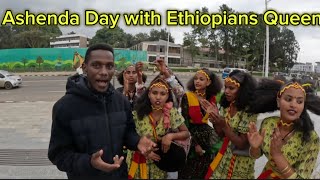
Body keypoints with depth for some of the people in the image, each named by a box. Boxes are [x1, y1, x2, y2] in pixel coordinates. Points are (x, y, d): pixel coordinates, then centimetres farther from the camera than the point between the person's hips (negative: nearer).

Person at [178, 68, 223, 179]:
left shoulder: (212, 98, -1)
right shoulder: (187, 97, -11)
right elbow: (185, 122, -12)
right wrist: (195, 144, -11)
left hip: (207, 136, 3)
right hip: (192, 135, -3)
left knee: (205, 171, 17)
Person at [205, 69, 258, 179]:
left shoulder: (249, 111, -20)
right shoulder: (226, 106, -2)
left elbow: (242, 144, -18)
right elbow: (222, 134, 4)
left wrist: (223, 125, -28)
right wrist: (215, 121, -15)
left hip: (240, 161, -5)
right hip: (224, 156, 6)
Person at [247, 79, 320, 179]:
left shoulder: (311, 139, -26)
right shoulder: (267, 123, -16)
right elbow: (256, 155, -3)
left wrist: (277, 154, -36)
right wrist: (255, 147, -24)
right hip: (266, 175, 3)